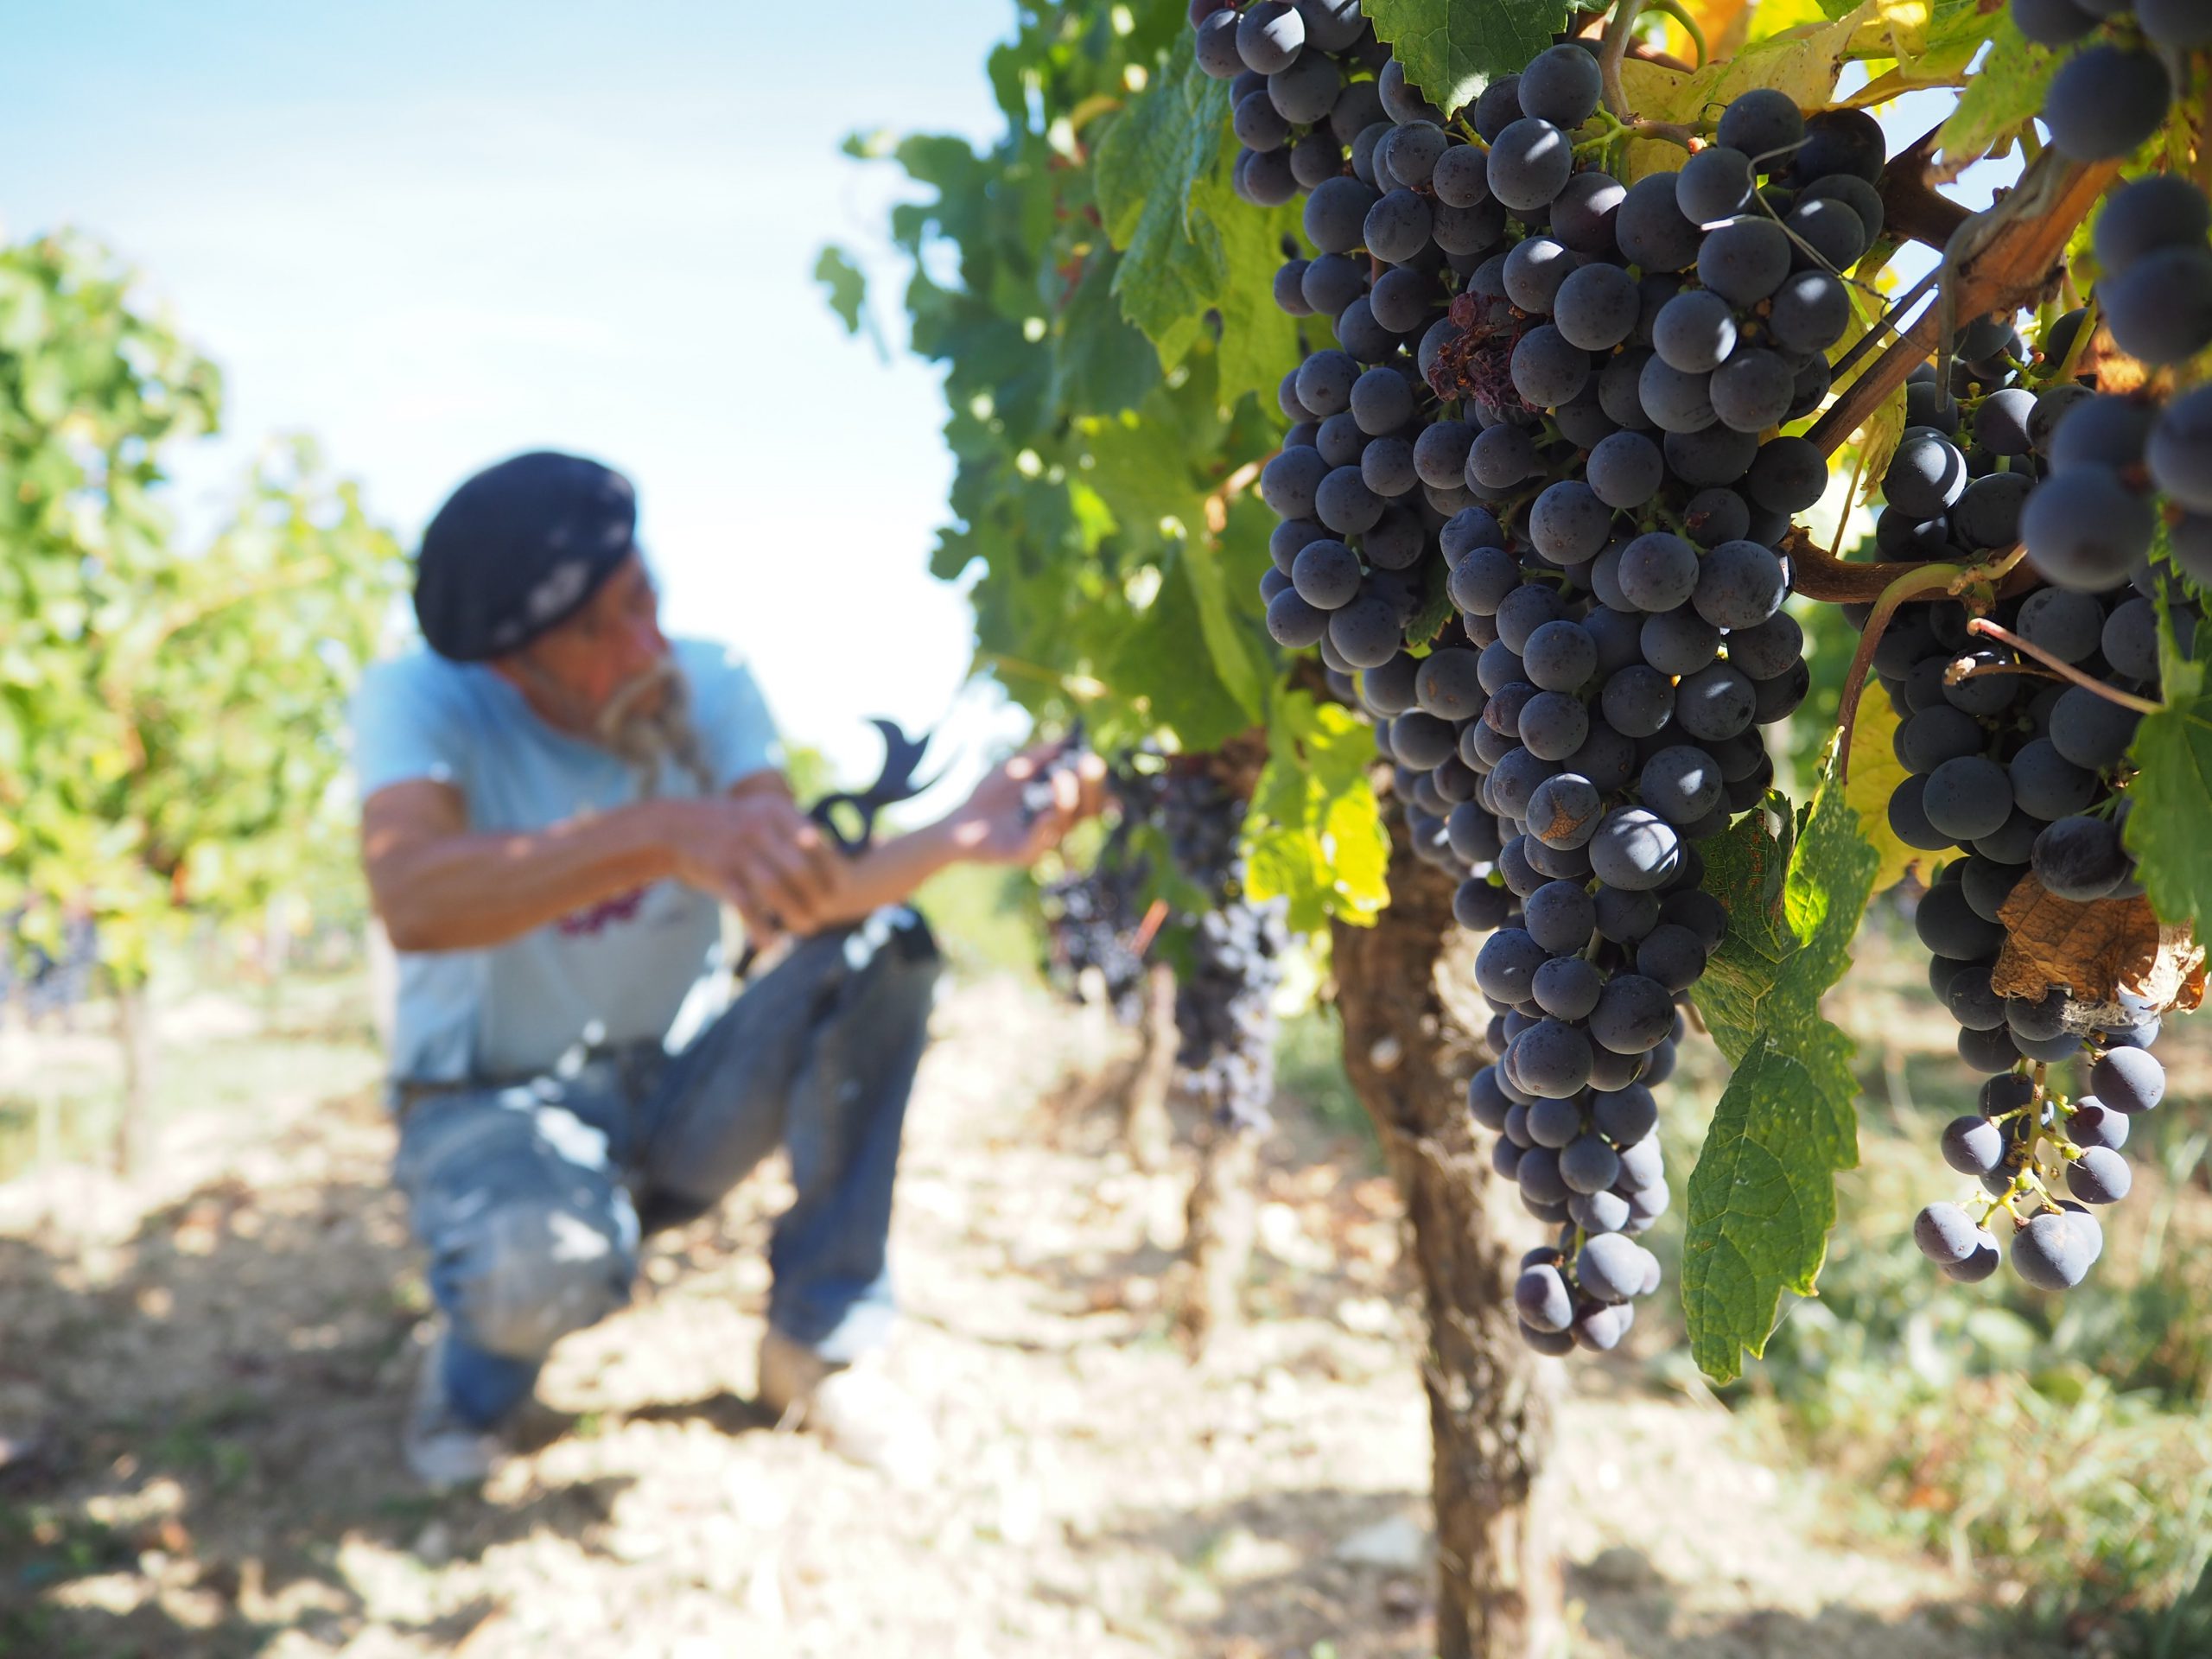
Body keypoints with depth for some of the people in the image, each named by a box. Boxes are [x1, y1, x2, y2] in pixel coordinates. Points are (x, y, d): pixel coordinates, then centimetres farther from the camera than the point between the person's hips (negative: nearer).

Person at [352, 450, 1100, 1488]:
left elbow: (801, 903, -22)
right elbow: (411, 899, -41)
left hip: (674, 1094, 4)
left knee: (880, 941, -22)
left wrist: (958, 836, -41)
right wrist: (664, 832, -55)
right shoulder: (417, 702, -19)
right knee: (550, 1260, -39)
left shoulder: (709, 688, -8)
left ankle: (819, 1342, -10)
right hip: (493, 1103, -3)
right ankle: (475, 1369, 2)